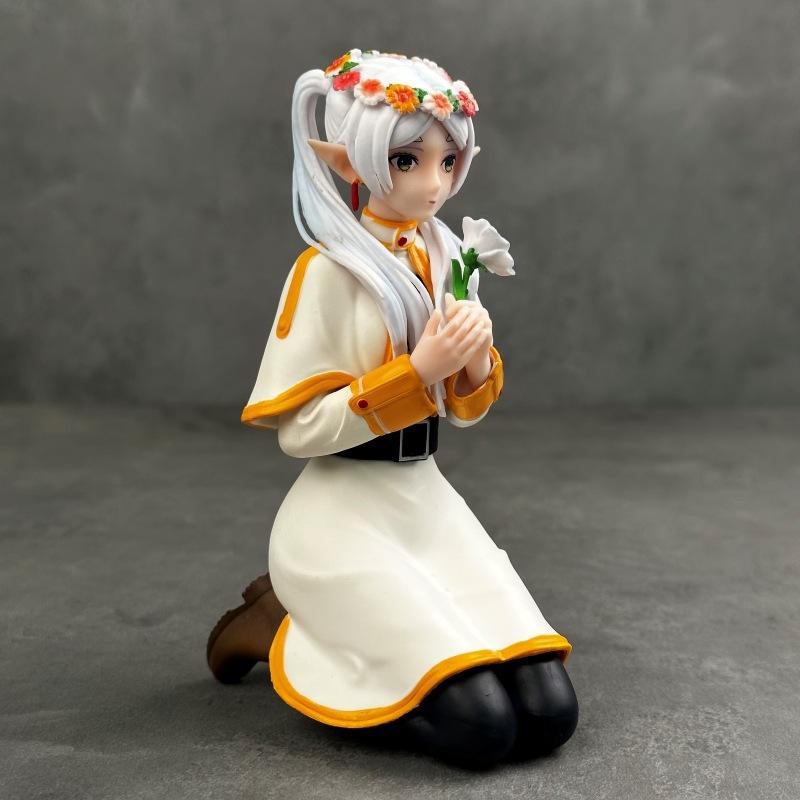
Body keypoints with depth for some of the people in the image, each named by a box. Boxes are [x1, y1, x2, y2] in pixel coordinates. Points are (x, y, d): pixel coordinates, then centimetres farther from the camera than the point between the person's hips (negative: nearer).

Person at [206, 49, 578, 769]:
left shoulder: (445, 259, 8)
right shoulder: (327, 270, -12)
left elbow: (467, 411, 12)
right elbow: (299, 428, -17)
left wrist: (475, 359, -10)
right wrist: (417, 371, -23)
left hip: (427, 499, 7)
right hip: (344, 515, -7)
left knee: (549, 714, -5)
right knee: (479, 727, -17)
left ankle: (343, 622, 13)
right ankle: (284, 626, 5)